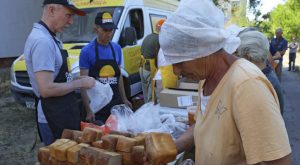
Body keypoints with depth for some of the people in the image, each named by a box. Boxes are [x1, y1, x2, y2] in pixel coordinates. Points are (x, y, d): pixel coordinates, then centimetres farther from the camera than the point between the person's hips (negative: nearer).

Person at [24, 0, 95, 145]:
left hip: (63, 115, 9)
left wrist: (75, 80, 6)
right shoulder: (42, 41, -21)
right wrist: (80, 83, -16)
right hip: (54, 119, -9)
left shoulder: (50, 37, 10)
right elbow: (46, 89, -27)